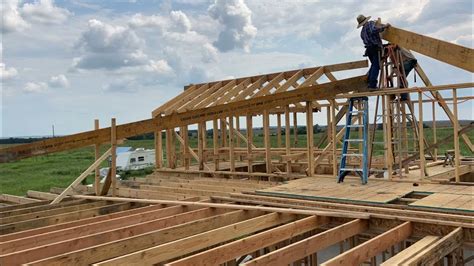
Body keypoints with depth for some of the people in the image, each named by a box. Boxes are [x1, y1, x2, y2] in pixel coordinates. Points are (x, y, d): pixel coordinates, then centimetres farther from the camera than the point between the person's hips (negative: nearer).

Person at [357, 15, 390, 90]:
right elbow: (374, 30, -22)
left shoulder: (362, 32, 20)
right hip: (375, 48, -7)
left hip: (369, 49, 7)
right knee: (376, 66, -9)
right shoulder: (371, 23, -1)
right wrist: (384, 26, -14)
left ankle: (369, 81, 22)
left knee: (373, 65, 23)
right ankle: (372, 85, -15)